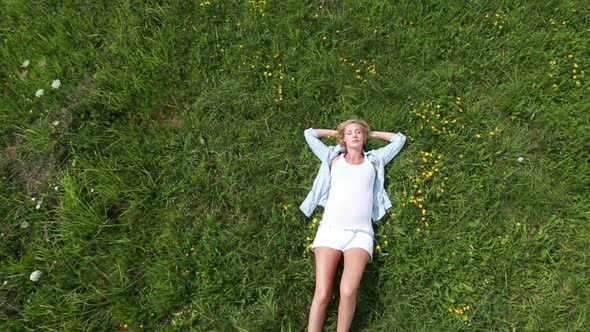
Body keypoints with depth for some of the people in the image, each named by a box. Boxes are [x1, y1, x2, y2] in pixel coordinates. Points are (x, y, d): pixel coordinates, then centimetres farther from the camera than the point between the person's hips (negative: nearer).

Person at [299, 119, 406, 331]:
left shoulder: (374, 160, 21)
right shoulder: (333, 158, 20)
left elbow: (399, 138, 31)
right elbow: (309, 133, 28)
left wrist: (371, 133, 32)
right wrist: (335, 132, 33)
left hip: (360, 232, 0)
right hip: (330, 229, 0)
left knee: (348, 291, -21)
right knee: (322, 294, -11)